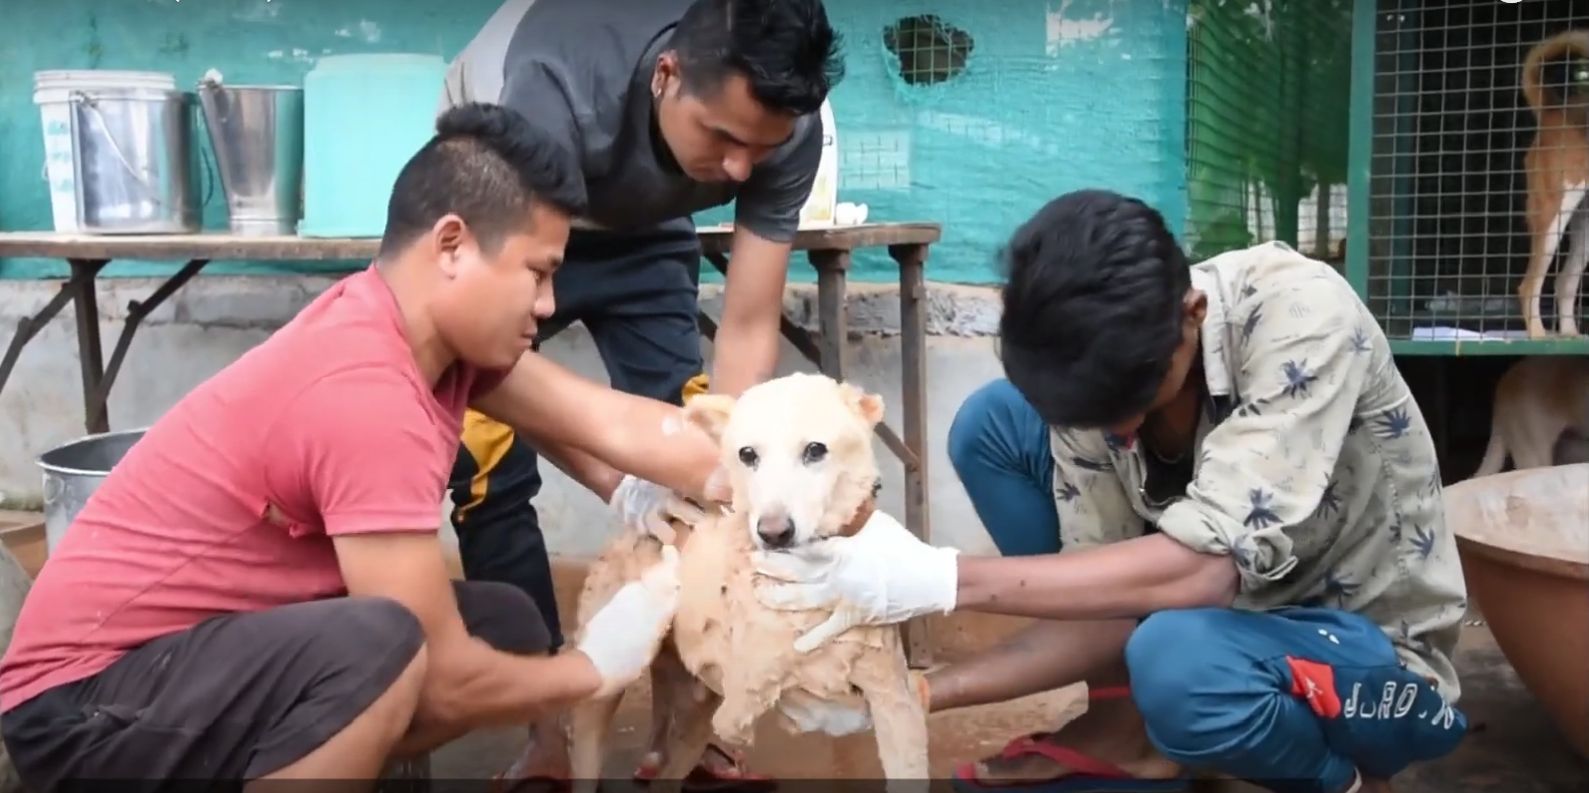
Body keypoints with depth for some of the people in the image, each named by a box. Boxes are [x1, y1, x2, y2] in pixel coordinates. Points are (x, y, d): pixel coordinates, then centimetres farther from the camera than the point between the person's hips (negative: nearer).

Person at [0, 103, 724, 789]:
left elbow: (613, 424, -4)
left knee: (504, 625, 2)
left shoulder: (430, 320, -3)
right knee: (383, 646, -34)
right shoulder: (368, 396, -29)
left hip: (229, 639, 9)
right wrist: (594, 669, -9)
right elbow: (444, 681, -25)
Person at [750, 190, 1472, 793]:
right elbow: (1111, 608, -11)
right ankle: (1127, 730, 0)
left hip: (1377, 655, -5)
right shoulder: (1098, 368, -14)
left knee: (1174, 659, -40)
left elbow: (1201, 568, -38)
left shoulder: (1300, 313, -29)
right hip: (1229, 603, 6)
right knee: (992, 424, -8)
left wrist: (942, 578, -39)